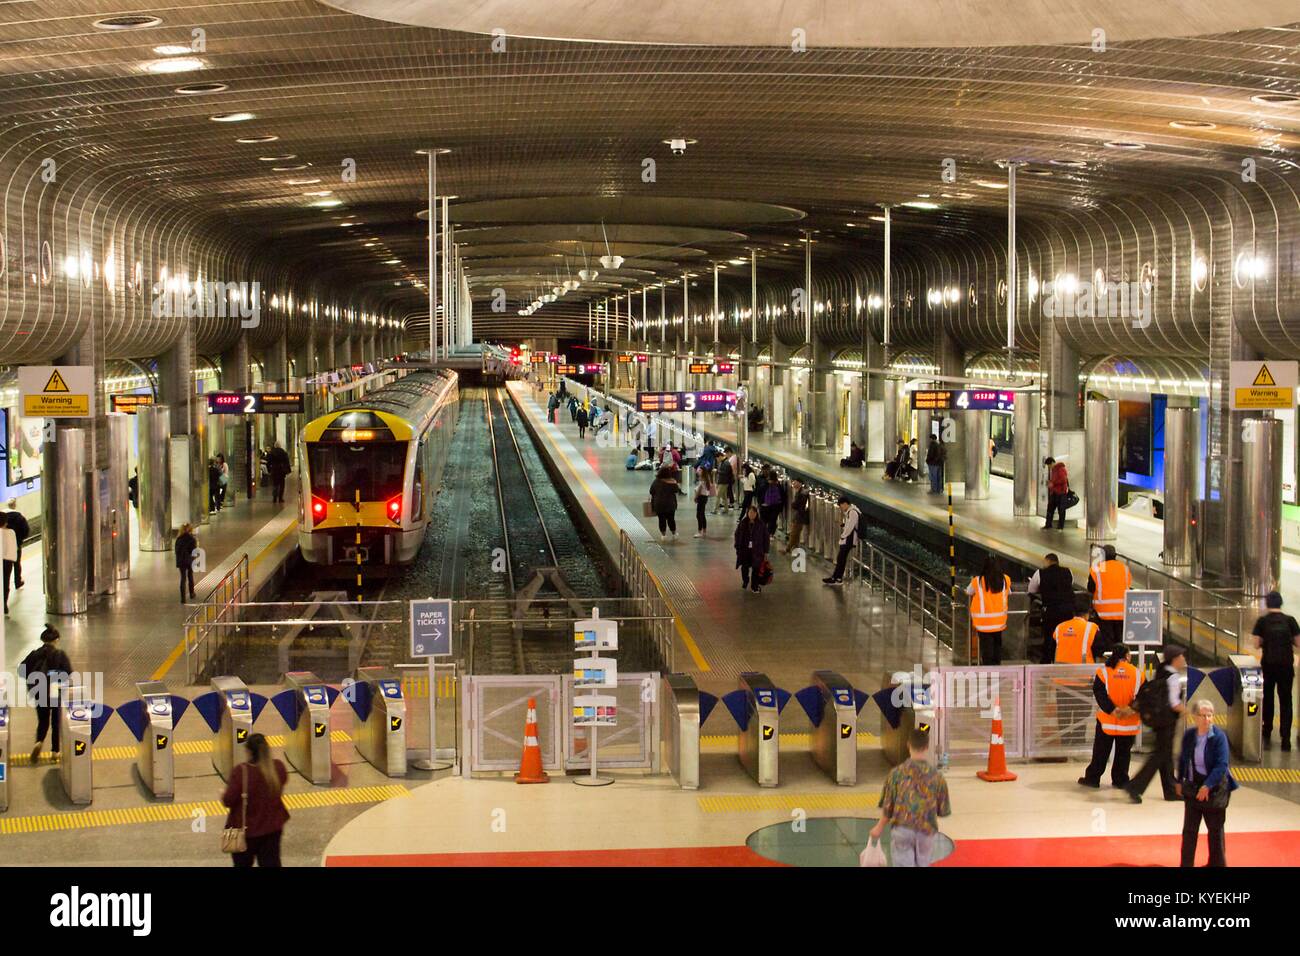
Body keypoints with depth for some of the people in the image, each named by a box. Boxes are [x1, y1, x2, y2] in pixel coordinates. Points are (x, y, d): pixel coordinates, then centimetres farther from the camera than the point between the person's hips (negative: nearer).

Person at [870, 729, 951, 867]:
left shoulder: (896, 773, -4)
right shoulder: (937, 776, -2)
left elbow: (888, 806, -2)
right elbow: (943, 810, 4)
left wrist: (879, 827, 15)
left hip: (901, 829, -1)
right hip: (926, 832, 1)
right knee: (922, 864, 16)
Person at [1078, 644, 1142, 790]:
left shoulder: (1103, 671, -7)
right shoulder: (1137, 673, -3)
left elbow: (1100, 694, -13)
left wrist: (1112, 710, -15)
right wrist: (1133, 709, -12)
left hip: (1107, 719, -1)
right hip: (1130, 723, 1)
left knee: (1101, 751, 10)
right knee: (1123, 753, 13)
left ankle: (1092, 778, 14)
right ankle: (1120, 780, 16)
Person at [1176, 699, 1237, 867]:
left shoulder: (1219, 737, -16)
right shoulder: (1189, 735, -2)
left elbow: (1221, 765, -20)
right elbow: (1183, 759, 12)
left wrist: (1207, 786, -26)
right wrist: (1179, 781, 12)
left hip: (1214, 789, -4)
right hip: (1192, 787, 4)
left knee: (1215, 829, 11)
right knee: (1189, 829, 7)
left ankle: (1217, 863, 27)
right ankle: (1186, 863, 17)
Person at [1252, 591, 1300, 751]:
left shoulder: (1262, 621, -3)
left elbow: (1257, 644, -4)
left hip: (1268, 665, 0)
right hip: (1286, 665, 0)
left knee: (1267, 700, 15)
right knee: (1285, 701, 5)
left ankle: (1267, 736, 21)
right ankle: (1285, 739, 0)